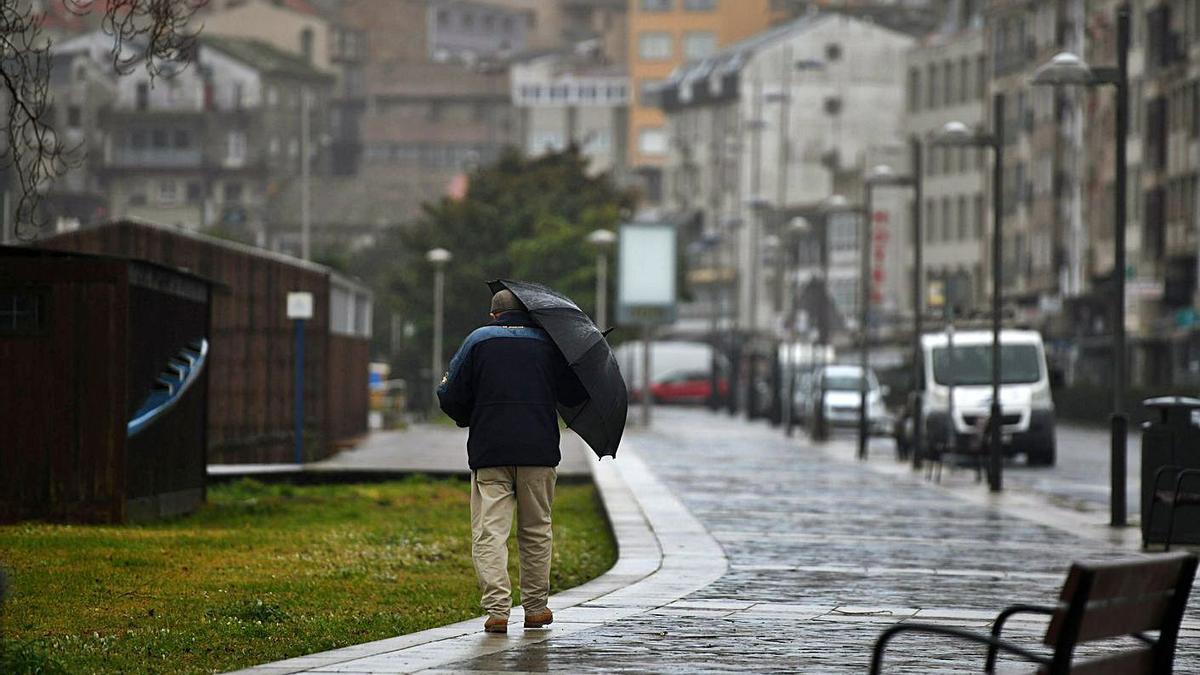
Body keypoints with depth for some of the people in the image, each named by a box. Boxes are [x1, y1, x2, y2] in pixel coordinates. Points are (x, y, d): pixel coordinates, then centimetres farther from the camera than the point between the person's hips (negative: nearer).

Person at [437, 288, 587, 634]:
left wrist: (469, 418, 21)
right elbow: (575, 395, 11)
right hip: (539, 453, 2)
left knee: (490, 532, -4)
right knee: (536, 531, 14)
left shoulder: (478, 340, 4)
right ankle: (536, 608, 17)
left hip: (490, 453, -2)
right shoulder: (548, 343, 9)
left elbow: (452, 398, 2)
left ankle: (497, 608, -16)